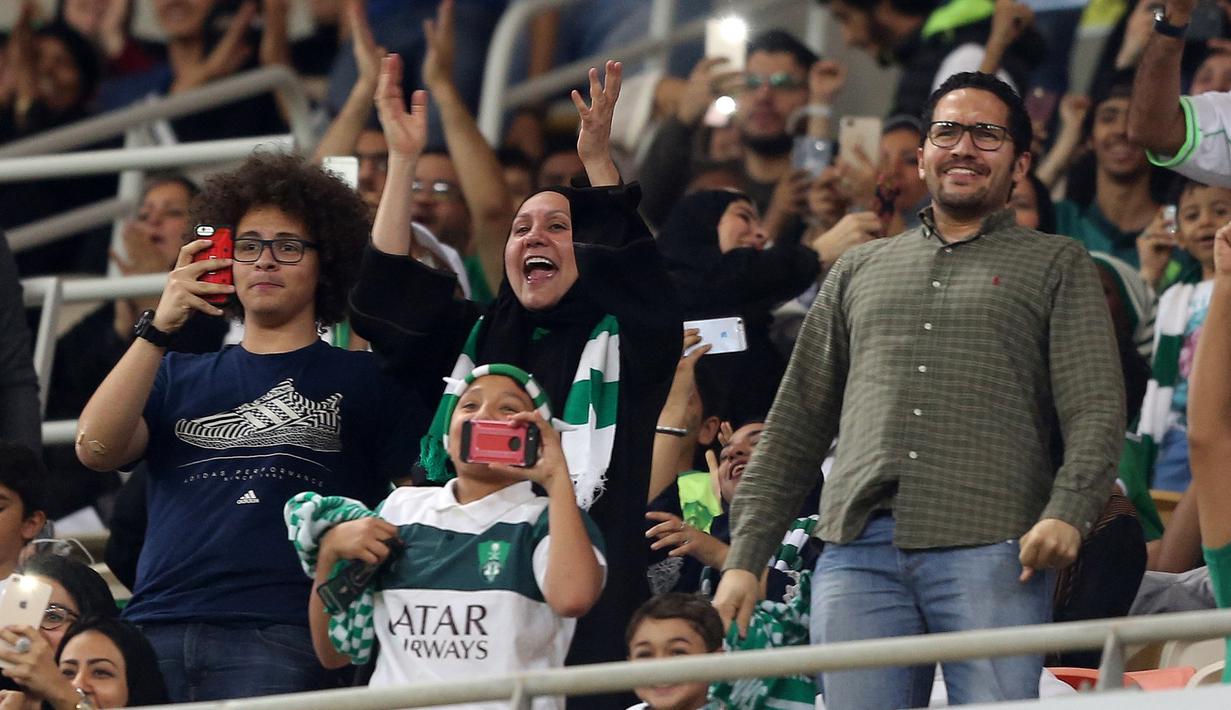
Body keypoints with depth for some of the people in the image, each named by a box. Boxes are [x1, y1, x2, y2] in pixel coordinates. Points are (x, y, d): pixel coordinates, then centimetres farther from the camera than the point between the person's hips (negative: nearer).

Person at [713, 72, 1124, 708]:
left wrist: (1066, 512, -17)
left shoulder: (1055, 264, 16)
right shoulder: (859, 271, 25)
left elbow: (1096, 411, 3)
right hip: (857, 552, 3)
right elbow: (796, 424, 23)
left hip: (990, 553, -3)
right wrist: (745, 557, 13)